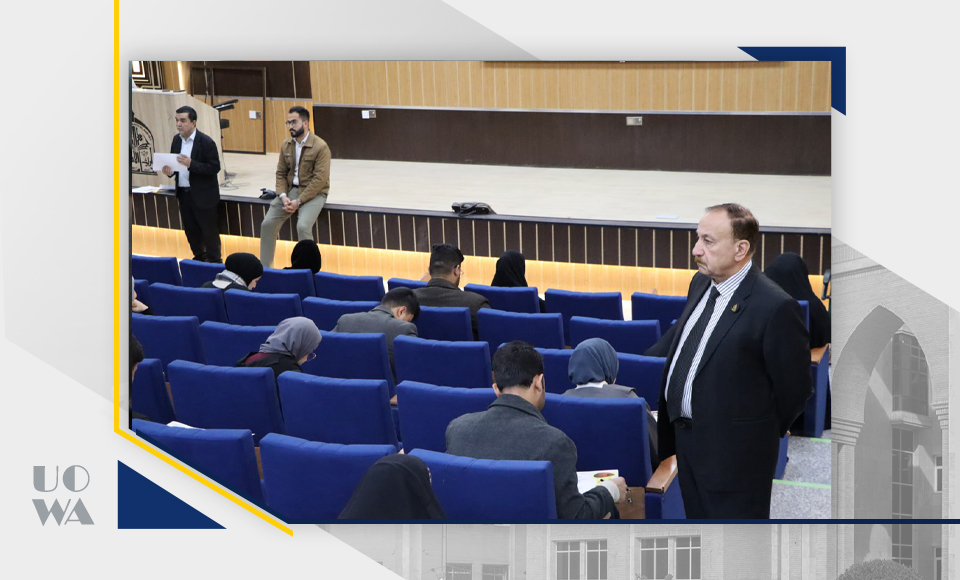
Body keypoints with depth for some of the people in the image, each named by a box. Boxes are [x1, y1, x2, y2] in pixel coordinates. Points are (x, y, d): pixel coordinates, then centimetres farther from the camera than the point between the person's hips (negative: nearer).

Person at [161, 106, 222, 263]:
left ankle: (214, 261, 15)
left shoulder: (206, 142, -15)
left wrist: (191, 164, -29)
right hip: (183, 193, 7)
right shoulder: (177, 139, 6)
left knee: (209, 230, 2)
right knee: (190, 229, 15)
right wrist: (169, 171, -8)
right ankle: (199, 257, 32)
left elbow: (215, 167, -18)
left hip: (202, 195, -6)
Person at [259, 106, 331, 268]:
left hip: (313, 193, -6)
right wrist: (283, 196, -10)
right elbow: (280, 173, 10)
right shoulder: (286, 146, 7)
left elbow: (320, 179, -17)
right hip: (290, 189, 6)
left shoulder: (320, 147, -13)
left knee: (303, 226, -29)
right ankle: (264, 268, 0)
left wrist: (299, 201, -20)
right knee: (267, 223, -10)